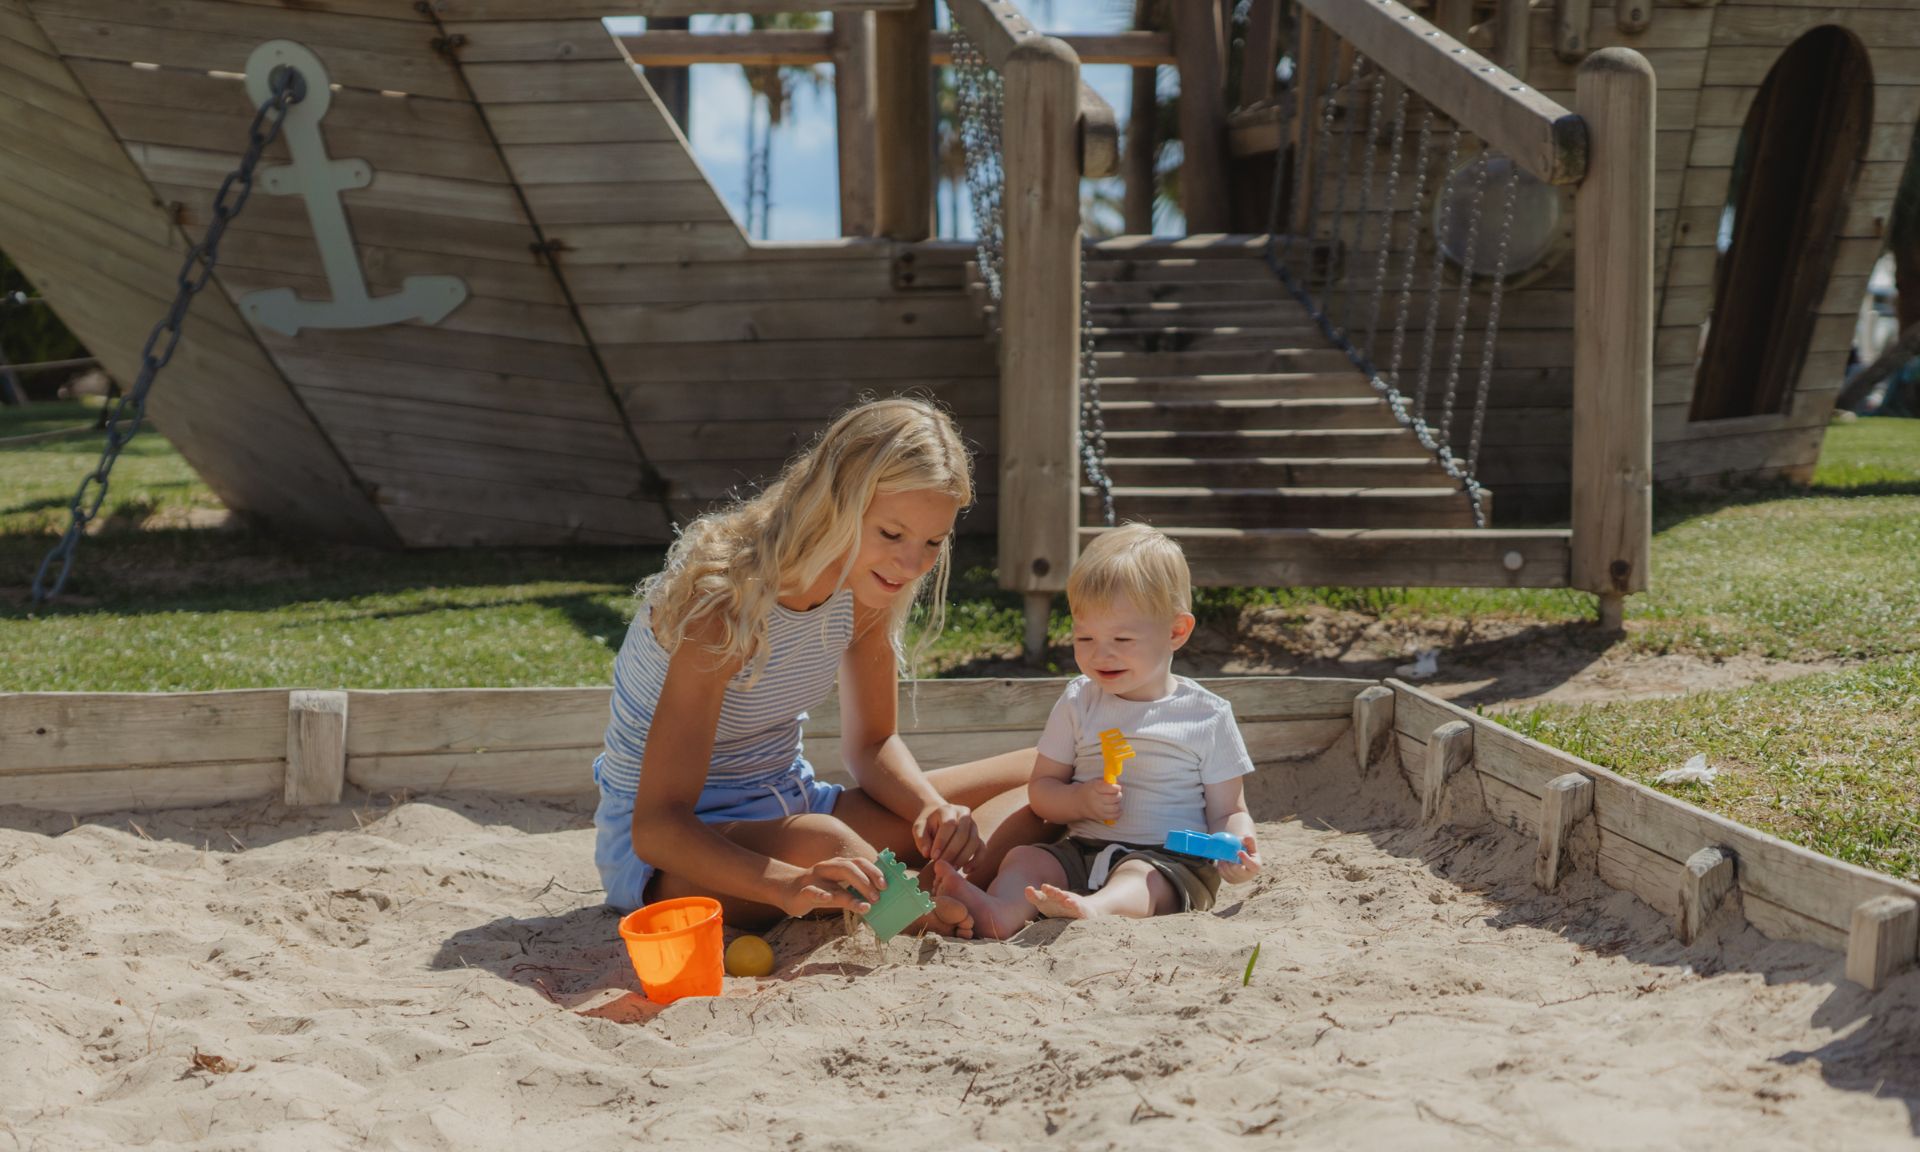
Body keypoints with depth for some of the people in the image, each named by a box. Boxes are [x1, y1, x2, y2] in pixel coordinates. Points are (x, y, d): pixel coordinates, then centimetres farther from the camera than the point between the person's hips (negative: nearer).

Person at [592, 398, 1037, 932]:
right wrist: (793, 885, -51)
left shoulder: (866, 586, -7)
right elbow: (657, 825, -33)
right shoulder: (726, 599, -29)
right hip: (665, 846, -7)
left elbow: (872, 741, 6)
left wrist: (933, 808, -17)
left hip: (786, 807, 8)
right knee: (824, 842, -41)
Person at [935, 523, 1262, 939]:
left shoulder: (1207, 716, 3)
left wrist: (1235, 846, -17)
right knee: (1025, 858, -22)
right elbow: (1041, 789, 13)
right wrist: (1081, 800, -10)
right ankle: (998, 914, -53)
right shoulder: (1078, 702, 11)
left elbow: (1226, 812, 7)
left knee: (1137, 878, -35)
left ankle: (1092, 911, -68)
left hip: (1170, 861, -4)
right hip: (1083, 853, 4)